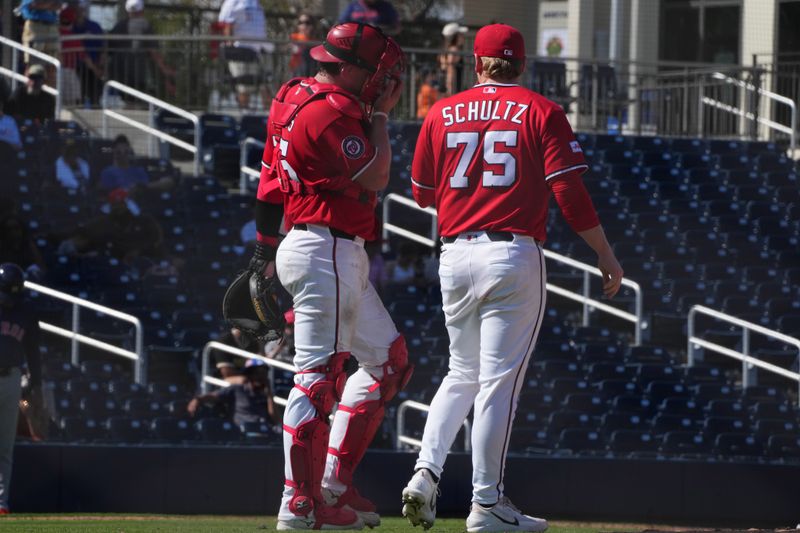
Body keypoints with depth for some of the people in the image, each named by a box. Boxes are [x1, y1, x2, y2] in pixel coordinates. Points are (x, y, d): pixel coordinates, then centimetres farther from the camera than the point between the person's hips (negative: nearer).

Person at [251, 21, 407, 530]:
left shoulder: (293, 98, 15)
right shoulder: (331, 112, -16)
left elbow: (270, 179, 21)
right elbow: (375, 178, -17)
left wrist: (266, 249, 26)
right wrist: (380, 113, -8)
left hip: (342, 258, 11)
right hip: (326, 253, -11)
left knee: (390, 362, 14)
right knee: (320, 374, -10)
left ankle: (334, 482, 13)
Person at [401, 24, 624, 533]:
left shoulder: (443, 114, 9)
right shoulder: (541, 112, -1)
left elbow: (423, 193, 15)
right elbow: (570, 193, -7)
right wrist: (607, 256, -1)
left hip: (455, 256, 4)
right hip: (514, 256, -4)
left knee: (463, 373, 19)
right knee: (499, 379, -3)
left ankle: (426, 472, 1)